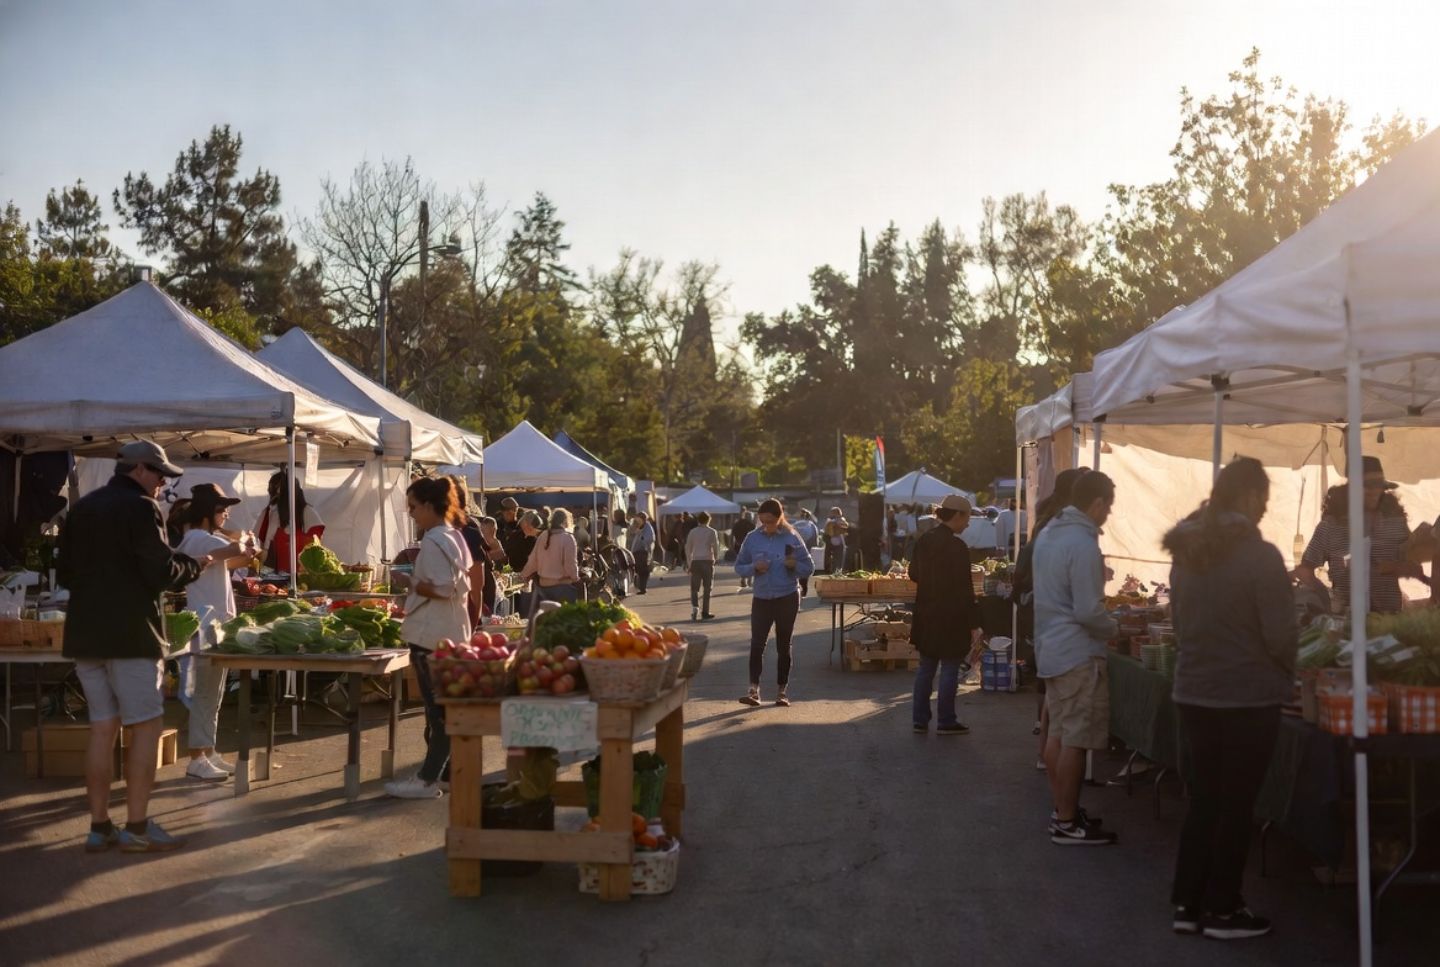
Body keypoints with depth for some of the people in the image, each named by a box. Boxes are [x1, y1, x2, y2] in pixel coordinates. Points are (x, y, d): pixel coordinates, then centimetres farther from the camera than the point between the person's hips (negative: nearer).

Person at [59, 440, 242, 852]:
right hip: (130, 634, -7)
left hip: (84, 633, 7)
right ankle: (137, 827, -1)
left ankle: (99, 827, 12)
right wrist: (198, 564, 1)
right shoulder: (140, 508, -10)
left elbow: (66, 574, 18)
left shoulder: (80, 509, 13)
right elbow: (163, 573, -15)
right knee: (146, 726, -1)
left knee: (102, 728, 11)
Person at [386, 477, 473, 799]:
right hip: (452, 632, 10)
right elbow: (463, 585, 16)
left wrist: (411, 585, -10)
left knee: (436, 709, -5)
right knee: (448, 708, 14)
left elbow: (443, 588, -23)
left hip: (431, 635, -10)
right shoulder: (454, 537, 13)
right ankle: (447, 772, 22)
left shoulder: (433, 542, -16)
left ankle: (428, 779, 2)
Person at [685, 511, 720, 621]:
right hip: (708, 561, -1)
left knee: (694, 588, 3)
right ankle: (705, 612, 7)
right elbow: (716, 547, -1)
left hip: (695, 561, 1)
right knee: (707, 588, 7)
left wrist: (689, 563, 14)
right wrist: (715, 558, 16)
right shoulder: (712, 532, 0)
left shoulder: (692, 532, 6)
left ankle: (695, 607, -19)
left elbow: (688, 548, 7)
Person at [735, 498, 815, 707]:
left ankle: (782, 691, 16)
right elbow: (739, 567, 5)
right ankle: (754, 689, -6)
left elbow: (809, 568, 0)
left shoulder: (791, 538, -5)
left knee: (783, 646, 7)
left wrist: (794, 565, -20)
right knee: (756, 644, -9)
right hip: (761, 598, 1)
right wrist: (754, 567, -15)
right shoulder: (752, 538, -1)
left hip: (787, 598, -1)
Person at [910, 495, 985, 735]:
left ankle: (920, 719, 18)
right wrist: (974, 624, -14)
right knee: (950, 669, 4)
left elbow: (914, 574, 14)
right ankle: (946, 722, 10)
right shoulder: (957, 546, -18)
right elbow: (964, 590, -18)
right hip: (951, 618, -7)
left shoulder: (924, 542, 4)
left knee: (926, 668, 14)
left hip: (926, 616, 7)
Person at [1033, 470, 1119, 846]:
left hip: (1050, 646, 10)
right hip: (1077, 652, -10)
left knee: (1059, 733, 15)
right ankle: (1067, 824, 4)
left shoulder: (1048, 533, 10)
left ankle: (1062, 811, 23)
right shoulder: (1083, 543, -21)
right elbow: (1088, 611, -22)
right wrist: (1114, 629, -4)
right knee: (1075, 740, -2)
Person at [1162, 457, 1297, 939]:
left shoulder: (1186, 553, 4)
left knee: (1203, 797, 16)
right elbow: (1279, 635, -15)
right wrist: (1286, 673, 4)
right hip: (1247, 696, -6)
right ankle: (1222, 910, 16)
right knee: (1236, 803, 7)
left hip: (1193, 691, 6)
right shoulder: (1259, 555, -18)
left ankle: (1188, 904, 20)